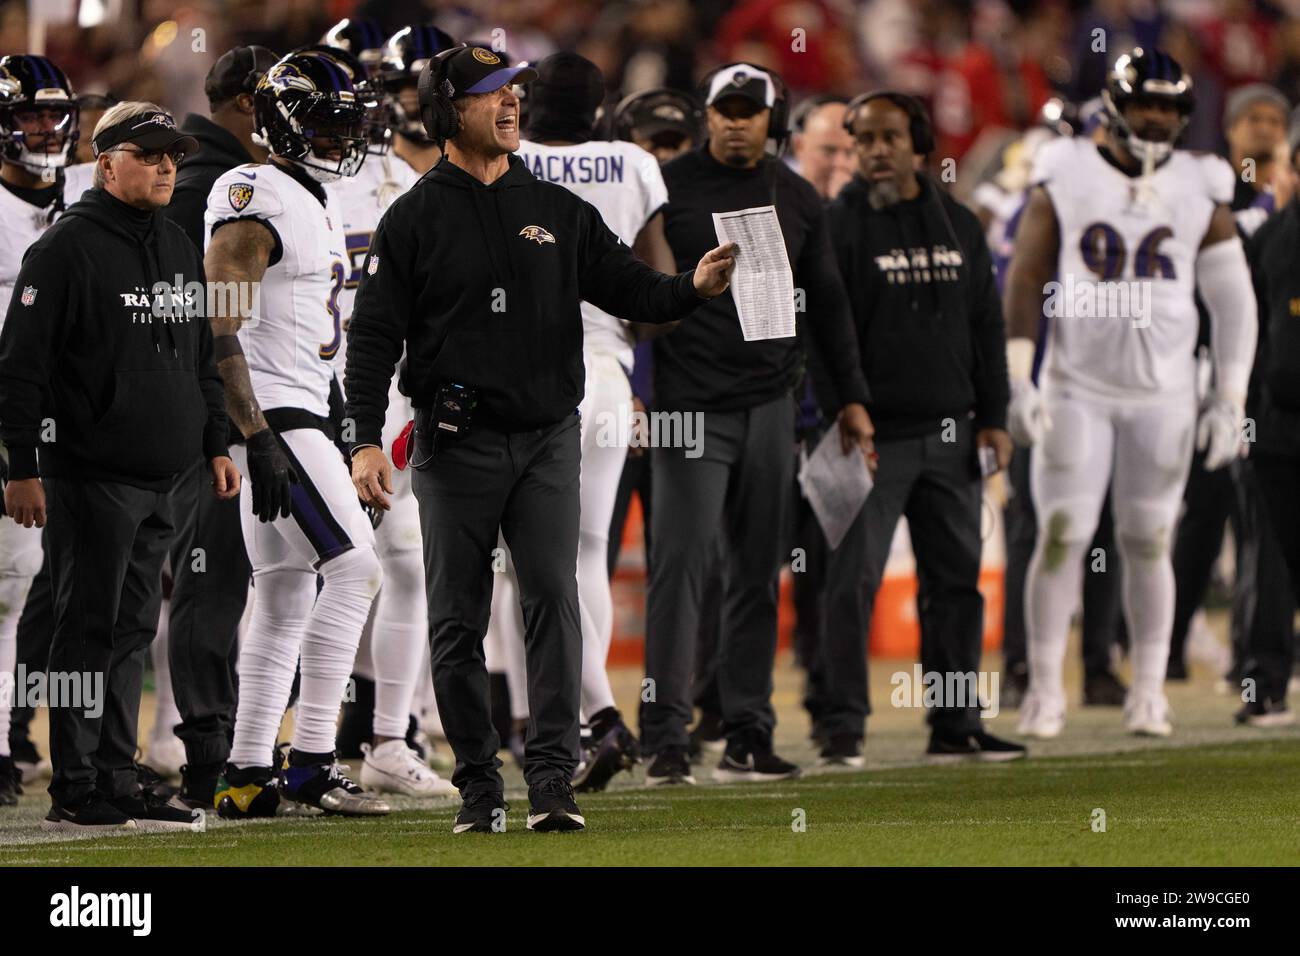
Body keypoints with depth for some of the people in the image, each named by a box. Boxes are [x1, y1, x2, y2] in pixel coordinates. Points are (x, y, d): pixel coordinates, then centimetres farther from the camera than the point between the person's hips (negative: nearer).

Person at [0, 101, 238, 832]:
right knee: (89, 632, -6)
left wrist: (216, 446, 20)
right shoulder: (67, 249, -8)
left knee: (133, 634, 10)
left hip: (162, 482, 8)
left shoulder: (179, 250, 17)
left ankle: (116, 784, 14)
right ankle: (76, 794, -4)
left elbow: (203, 360, 27)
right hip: (93, 477, -8)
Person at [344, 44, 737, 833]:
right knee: (458, 621, 0)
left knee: (555, 598, -11)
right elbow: (374, 336, -1)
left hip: (546, 440, 2)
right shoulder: (415, 220, 3)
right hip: (456, 446, -1)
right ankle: (479, 786, 8)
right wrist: (367, 441, -12)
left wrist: (692, 289, -15)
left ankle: (553, 778, -13)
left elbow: (628, 287, 8)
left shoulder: (559, 212, 12)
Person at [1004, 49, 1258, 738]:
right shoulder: (1064, 179, -2)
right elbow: (1025, 280, -1)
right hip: (1077, 390, -1)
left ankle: (1148, 693, 11)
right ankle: (1044, 689, 2)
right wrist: (1018, 383, -9)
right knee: (1061, 537, -5)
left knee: (1147, 544, 3)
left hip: (1164, 397, 1)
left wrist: (1230, 400, -1)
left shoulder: (1200, 191, 2)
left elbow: (1232, 300, 5)